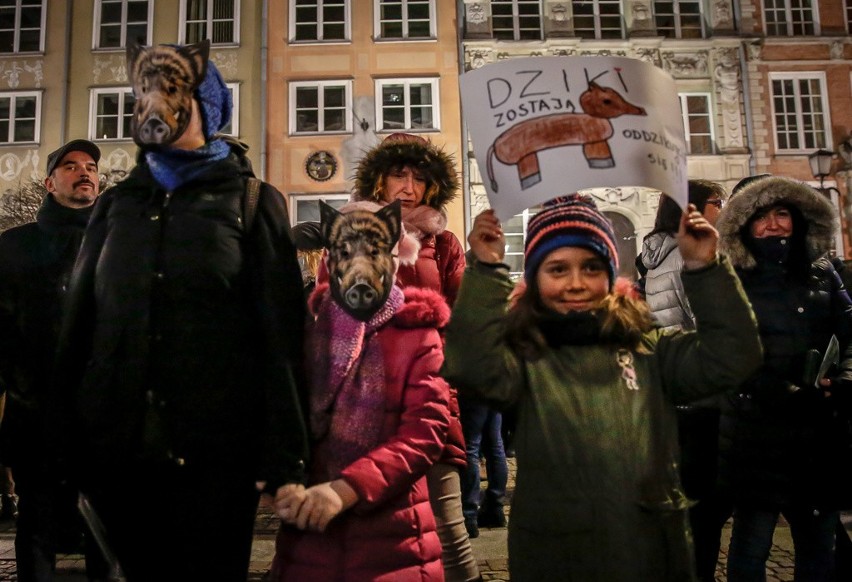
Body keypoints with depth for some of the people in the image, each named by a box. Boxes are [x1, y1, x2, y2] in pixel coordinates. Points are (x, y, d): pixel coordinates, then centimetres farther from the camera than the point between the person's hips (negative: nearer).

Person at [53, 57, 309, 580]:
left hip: (216, 447, -3)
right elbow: (80, 321, 13)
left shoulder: (252, 202, 3)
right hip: (116, 447, 4)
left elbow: (281, 334, -5)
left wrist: (285, 459, -11)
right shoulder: (117, 205, 14)